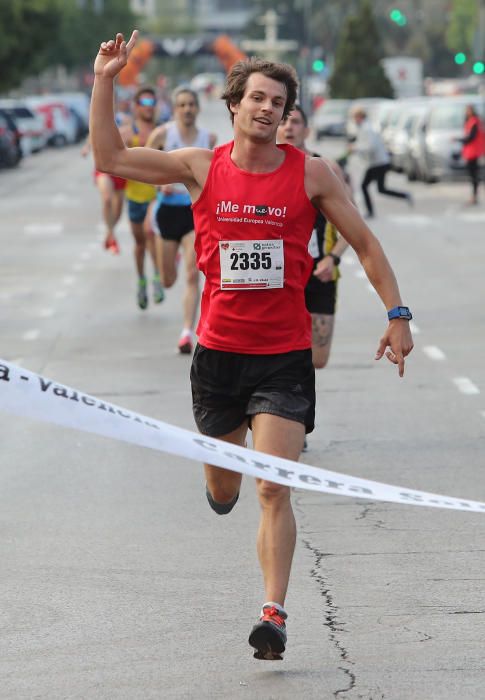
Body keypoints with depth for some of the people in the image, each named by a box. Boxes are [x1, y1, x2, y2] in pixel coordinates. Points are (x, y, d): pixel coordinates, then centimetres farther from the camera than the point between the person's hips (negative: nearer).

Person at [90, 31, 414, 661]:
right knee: (223, 491, 17)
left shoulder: (311, 173, -3)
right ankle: (224, 477, 54)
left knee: (273, 489, -13)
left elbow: (364, 242, 4)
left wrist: (396, 314, -2)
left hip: (285, 356, -2)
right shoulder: (202, 167, 0)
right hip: (219, 350, 2)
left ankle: (274, 613, -10)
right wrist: (105, 82, -7)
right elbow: (110, 158, 1)